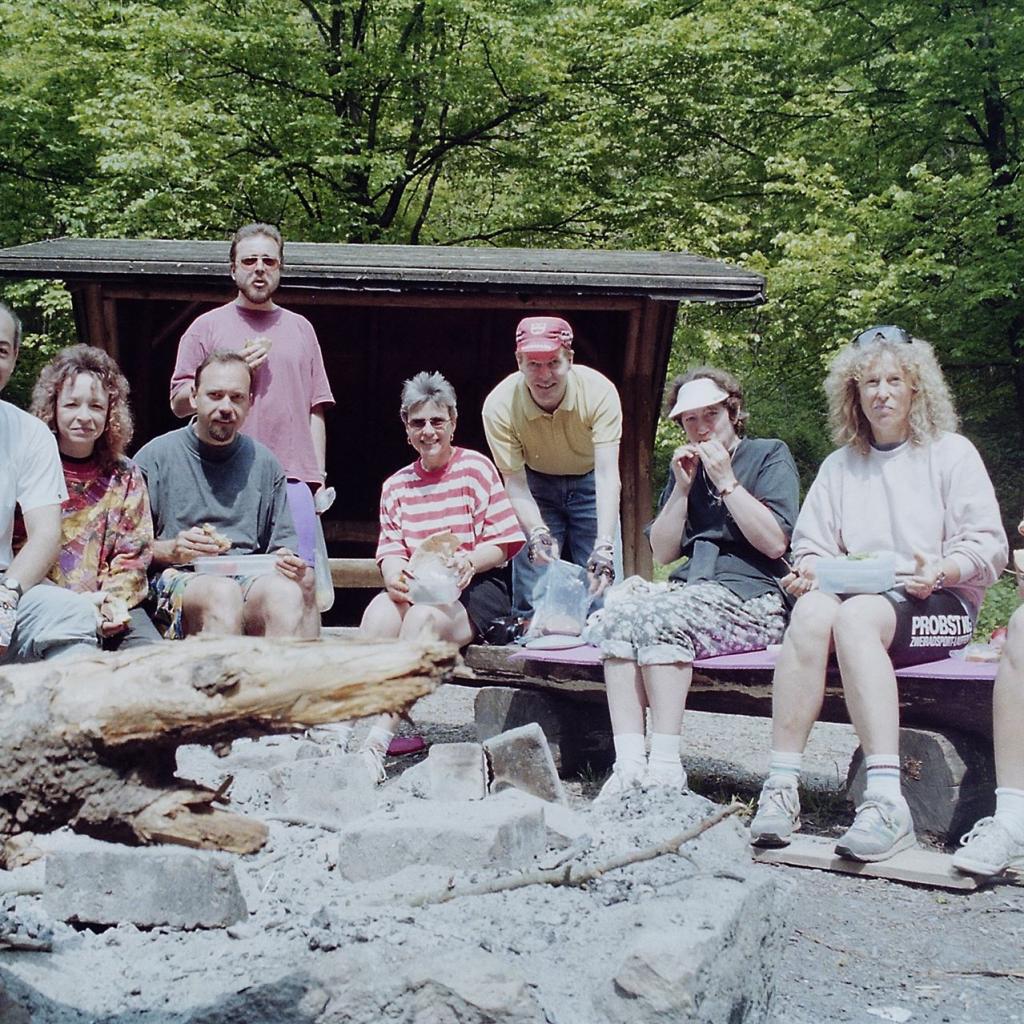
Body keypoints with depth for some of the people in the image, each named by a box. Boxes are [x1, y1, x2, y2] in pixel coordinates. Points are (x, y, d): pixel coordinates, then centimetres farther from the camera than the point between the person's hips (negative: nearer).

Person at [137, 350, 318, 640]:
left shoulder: (265, 464, 18)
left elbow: (282, 542, 20)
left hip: (252, 577, 3)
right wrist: (171, 550, -15)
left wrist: (288, 561, -3)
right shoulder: (156, 457, 7)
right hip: (178, 577, -2)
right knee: (223, 594, -38)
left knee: (288, 593, -34)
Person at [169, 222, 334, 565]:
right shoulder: (207, 326, 10)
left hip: (293, 479, 2)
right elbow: (180, 403, 6)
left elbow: (315, 411, 17)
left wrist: (318, 476, 9)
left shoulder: (301, 328, 19)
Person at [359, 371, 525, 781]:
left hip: (476, 587, -3)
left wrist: (470, 561, -23)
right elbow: (390, 549, 7)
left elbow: (502, 544, -2)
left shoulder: (476, 468, 3)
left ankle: (377, 741, -42)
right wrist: (393, 571, -17)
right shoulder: (396, 485, 17)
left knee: (426, 616, -36)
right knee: (381, 609, -32)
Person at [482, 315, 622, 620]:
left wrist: (604, 546, -47)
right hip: (537, 486, 0)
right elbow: (515, 483, -23)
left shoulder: (599, 391, -29)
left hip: (589, 483, 0)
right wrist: (537, 533, -42)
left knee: (604, 586, -9)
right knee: (530, 595, -6)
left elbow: (607, 473, -35)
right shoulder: (499, 405, -26)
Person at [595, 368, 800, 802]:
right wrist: (682, 487, 5)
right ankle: (628, 764, -33)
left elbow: (775, 542, -8)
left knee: (658, 616, -33)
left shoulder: (770, 456, 6)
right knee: (618, 612, -25)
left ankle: (664, 766, -34)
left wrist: (726, 481, -8)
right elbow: (663, 551, 15)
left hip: (753, 596, -5)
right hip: (693, 586, 6)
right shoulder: (687, 467, 22)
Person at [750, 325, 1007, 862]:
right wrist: (808, 569, -7)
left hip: (940, 605, -3)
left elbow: (988, 546, 1)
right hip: (858, 595, 3)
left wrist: (941, 570, -19)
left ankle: (887, 801, -46)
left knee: (854, 616, -37)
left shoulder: (951, 453, 11)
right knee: (811, 611, -33)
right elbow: (811, 544, 17)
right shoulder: (840, 465, 22)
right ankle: (781, 787, -39)